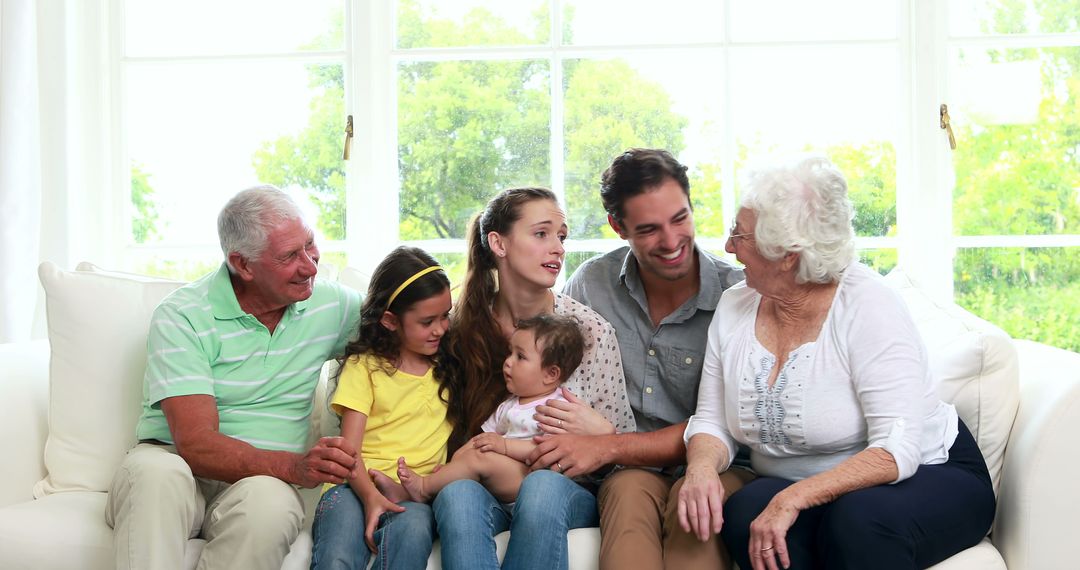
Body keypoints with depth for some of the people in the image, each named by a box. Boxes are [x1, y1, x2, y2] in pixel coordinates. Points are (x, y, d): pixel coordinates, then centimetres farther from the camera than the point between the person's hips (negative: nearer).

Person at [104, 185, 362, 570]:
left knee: (267, 499, -35)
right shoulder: (182, 316, -8)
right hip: (174, 465, -2)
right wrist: (293, 466, -33)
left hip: (262, 479, 3)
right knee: (154, 471, -38)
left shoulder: (329, 304, 7)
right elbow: (196, 445, -17)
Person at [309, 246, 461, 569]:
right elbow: (349, 449, 0)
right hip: (358, 485, -2)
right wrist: (370, 496, -20)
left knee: (412, 529, -35)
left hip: (416, 495, 2)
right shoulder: (364, 366, 10)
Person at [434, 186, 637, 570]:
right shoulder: (464, 326, 1)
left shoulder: (591, 331, -2)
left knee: (543, 486, -36)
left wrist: (599, 432, -15)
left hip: (566, 488, 0)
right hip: (483, 484, 1)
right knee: (458, 494, -35)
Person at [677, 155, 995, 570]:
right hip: (795, 492, 4)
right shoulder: (735, 307, 0)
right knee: (747, 512, -30)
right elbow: (712, 422, 3)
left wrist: (793, 499, -36)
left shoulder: (868, 306, -18)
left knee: (859, 519, -37)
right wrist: (702, 466, -21)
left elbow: (897, 450, -26)